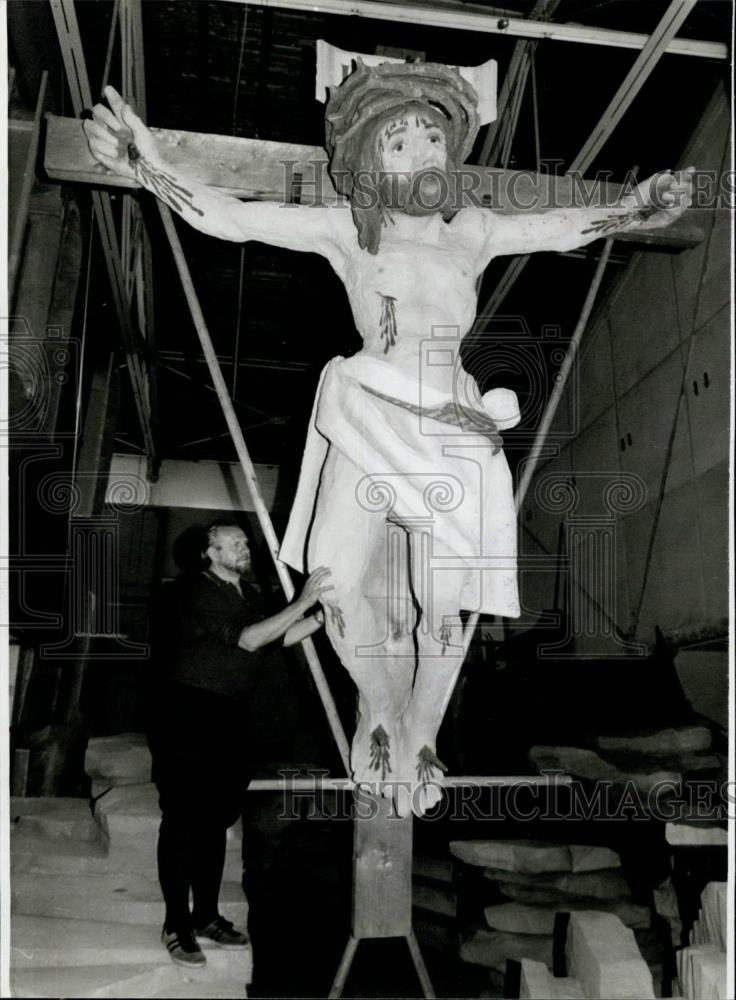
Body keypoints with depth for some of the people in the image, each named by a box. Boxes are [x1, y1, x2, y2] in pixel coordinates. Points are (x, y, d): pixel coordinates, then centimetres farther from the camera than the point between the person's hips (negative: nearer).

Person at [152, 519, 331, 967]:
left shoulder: (249, 595, 13)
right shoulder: (198, 591, -13)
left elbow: (281, 637, 8)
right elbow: (248, 639, -21)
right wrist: (302, 602, -23)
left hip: (231, 715, 8)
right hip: (190, 712, -7)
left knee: (216, 818, 13)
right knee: (183, 818, -1)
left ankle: (207, 915, 24)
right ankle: (176, 925, 9)